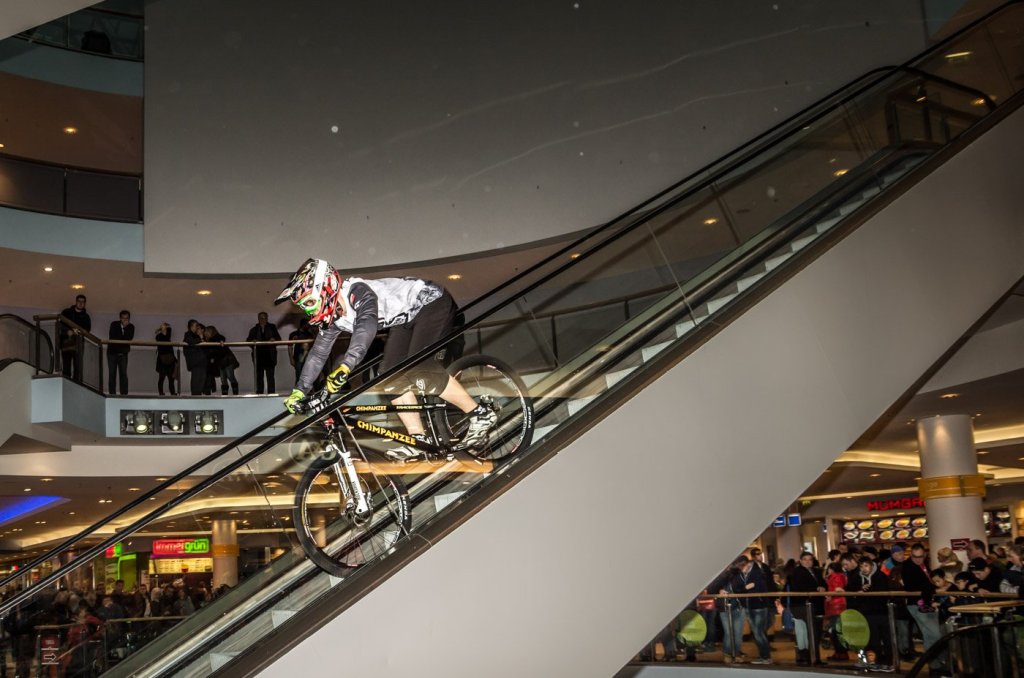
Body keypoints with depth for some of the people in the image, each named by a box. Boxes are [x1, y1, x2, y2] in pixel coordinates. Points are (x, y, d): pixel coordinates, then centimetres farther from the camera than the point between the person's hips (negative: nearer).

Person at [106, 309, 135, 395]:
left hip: (123, 353, 1)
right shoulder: (114, 324, -5)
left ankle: (124, 393, -7)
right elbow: (112, 337, -17)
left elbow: (129, 338, -15)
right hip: (112, 352, -1)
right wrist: (123, 339, -16)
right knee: (112, 374, -3)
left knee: (123, 374, -6)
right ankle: (112, 393, -1)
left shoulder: (131, 327, 0)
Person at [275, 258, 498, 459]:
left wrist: (344, 367, -61)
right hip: (409, 317, 9)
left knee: (418, 369, -23)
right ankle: (419, 439, 2)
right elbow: (318, 352, 7)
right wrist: (299, 392, 3)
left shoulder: (358, 292, -31)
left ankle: (480, 414, -13)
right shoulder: (333, 317, -3)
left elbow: (366, 327, -50)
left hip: (432, 302, -9)